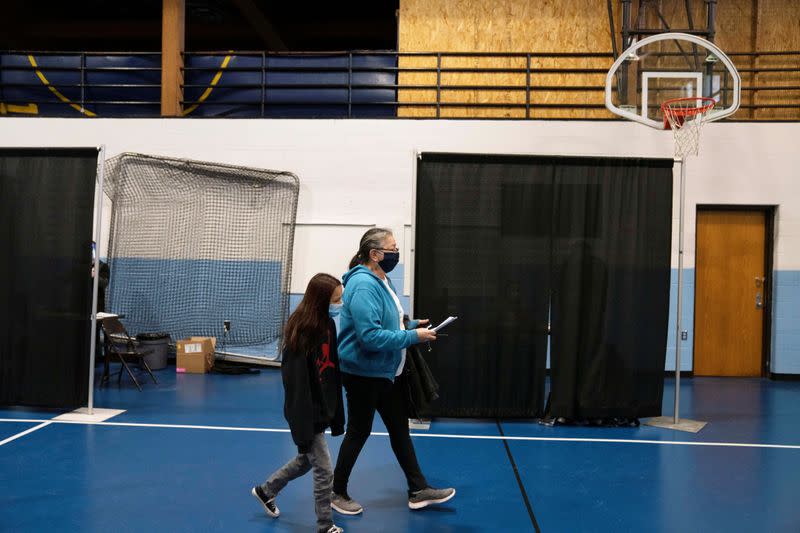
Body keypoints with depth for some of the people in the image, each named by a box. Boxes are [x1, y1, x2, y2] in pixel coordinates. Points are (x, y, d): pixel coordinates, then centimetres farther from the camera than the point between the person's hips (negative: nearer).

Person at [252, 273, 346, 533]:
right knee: (323, 470, 2)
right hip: (307, 413, -9)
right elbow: (296, 383, -22)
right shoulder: (301, 334, -23)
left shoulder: (327, 325, 2)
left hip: (322, 410, 9)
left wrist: (335, 413, 11)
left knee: (306, 460, 24)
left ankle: (265, 490, 45)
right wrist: (303, 429, -21)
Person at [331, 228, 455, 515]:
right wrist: (413, 337, -24)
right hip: (364, 373, -9)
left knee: (400, 428, 14)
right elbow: (371, 336, -30)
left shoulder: (382, 281, 8)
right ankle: (337, 493, 24)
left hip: (389, 372, 9)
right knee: (359, 432, 5)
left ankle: (418, 491, 25)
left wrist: (413, 326, 3)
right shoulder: (363, 285, -24)